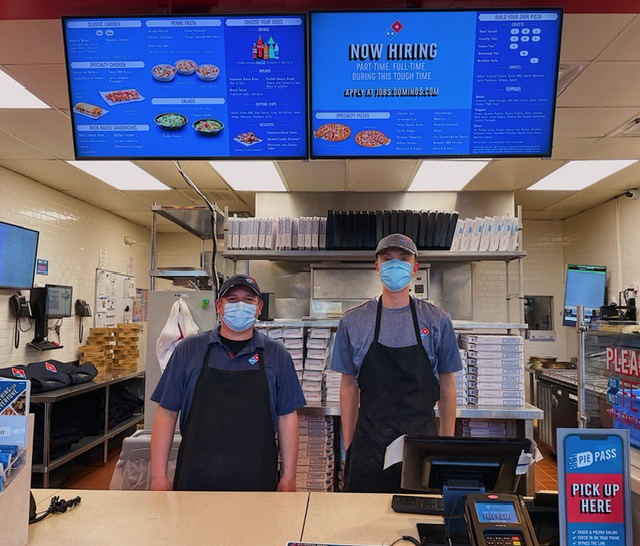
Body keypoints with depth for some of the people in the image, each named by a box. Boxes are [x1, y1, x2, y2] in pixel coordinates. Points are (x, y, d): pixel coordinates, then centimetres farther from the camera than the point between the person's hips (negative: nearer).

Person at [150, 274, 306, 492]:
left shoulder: (276, 355, 1)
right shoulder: (189, 349, 1)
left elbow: (286, 418, 2)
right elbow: (167, 413, 1)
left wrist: (289, 478, -1)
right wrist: (159, 477, -2)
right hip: (195, 479, 0)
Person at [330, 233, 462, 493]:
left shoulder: (438, 321, 1)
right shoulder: (353, 321, 1)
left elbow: (447, 385, 6)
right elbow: (348, 385, 5)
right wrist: (348, 445, 4)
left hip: (422, 439, 0)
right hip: (369, 442, 0)